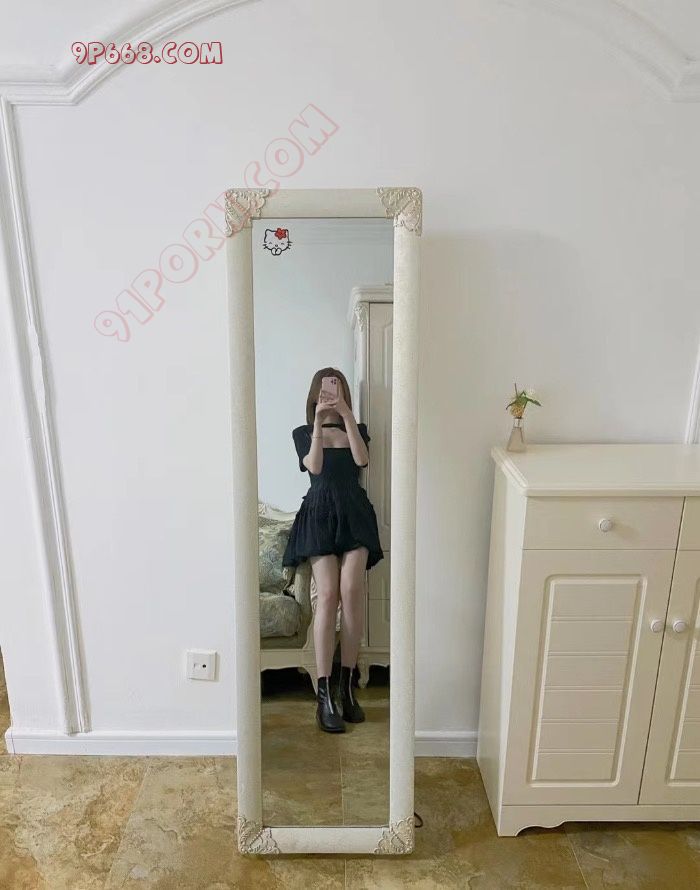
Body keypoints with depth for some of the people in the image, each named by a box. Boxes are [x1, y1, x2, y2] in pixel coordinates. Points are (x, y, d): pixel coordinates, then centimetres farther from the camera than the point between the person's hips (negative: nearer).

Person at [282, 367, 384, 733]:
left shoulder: (357, 429, 14)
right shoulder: (303, 433, 11)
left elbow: (361, 459, -8)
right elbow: (314, 466, -9)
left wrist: (346, 415, -13)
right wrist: (319, 422, -15)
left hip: (354, 514, 1)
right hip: (319, 515, -1)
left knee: (351, 591, -14)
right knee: (328, 594, -14)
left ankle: (347, 685, 1)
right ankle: (324, 694, -8)